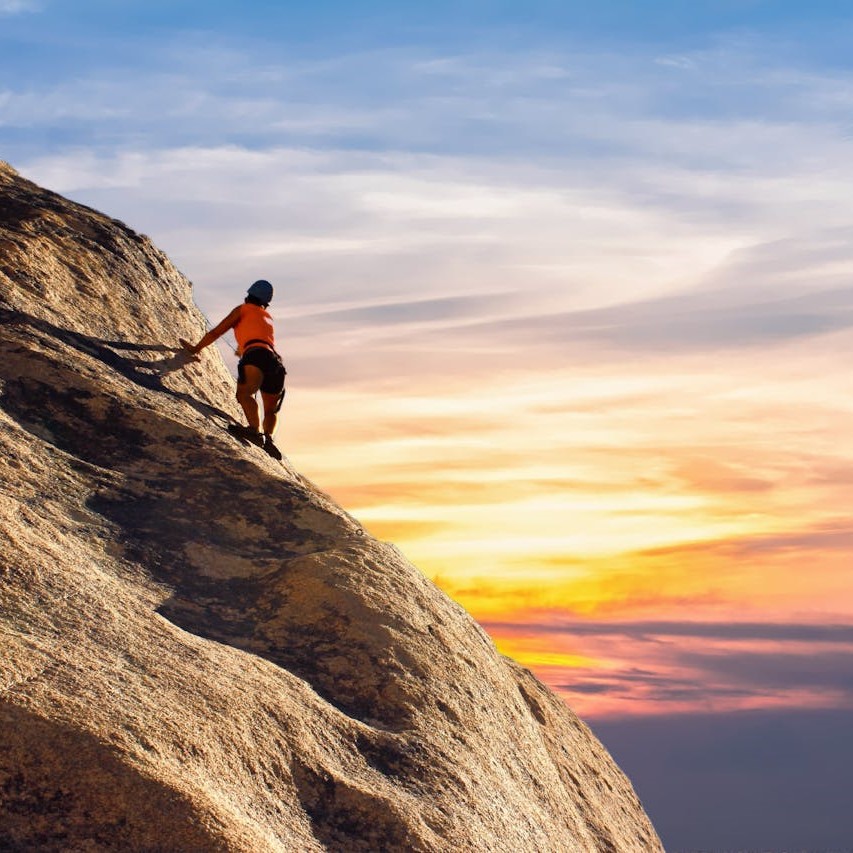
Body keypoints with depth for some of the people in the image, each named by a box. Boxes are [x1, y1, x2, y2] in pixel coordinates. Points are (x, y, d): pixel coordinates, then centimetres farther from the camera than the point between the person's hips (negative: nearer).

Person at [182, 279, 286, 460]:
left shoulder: (243, 309, 22)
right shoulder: (267, 317, 39)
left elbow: (216, 332, 21)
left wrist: (195, 349, 32)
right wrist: (241, 350, 76)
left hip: (257, 354, -6)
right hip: (276, 363, 6)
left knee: (245, 393, -29)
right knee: (270, 410, 18)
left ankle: (255, 430, -52)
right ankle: (268, 438, -8)